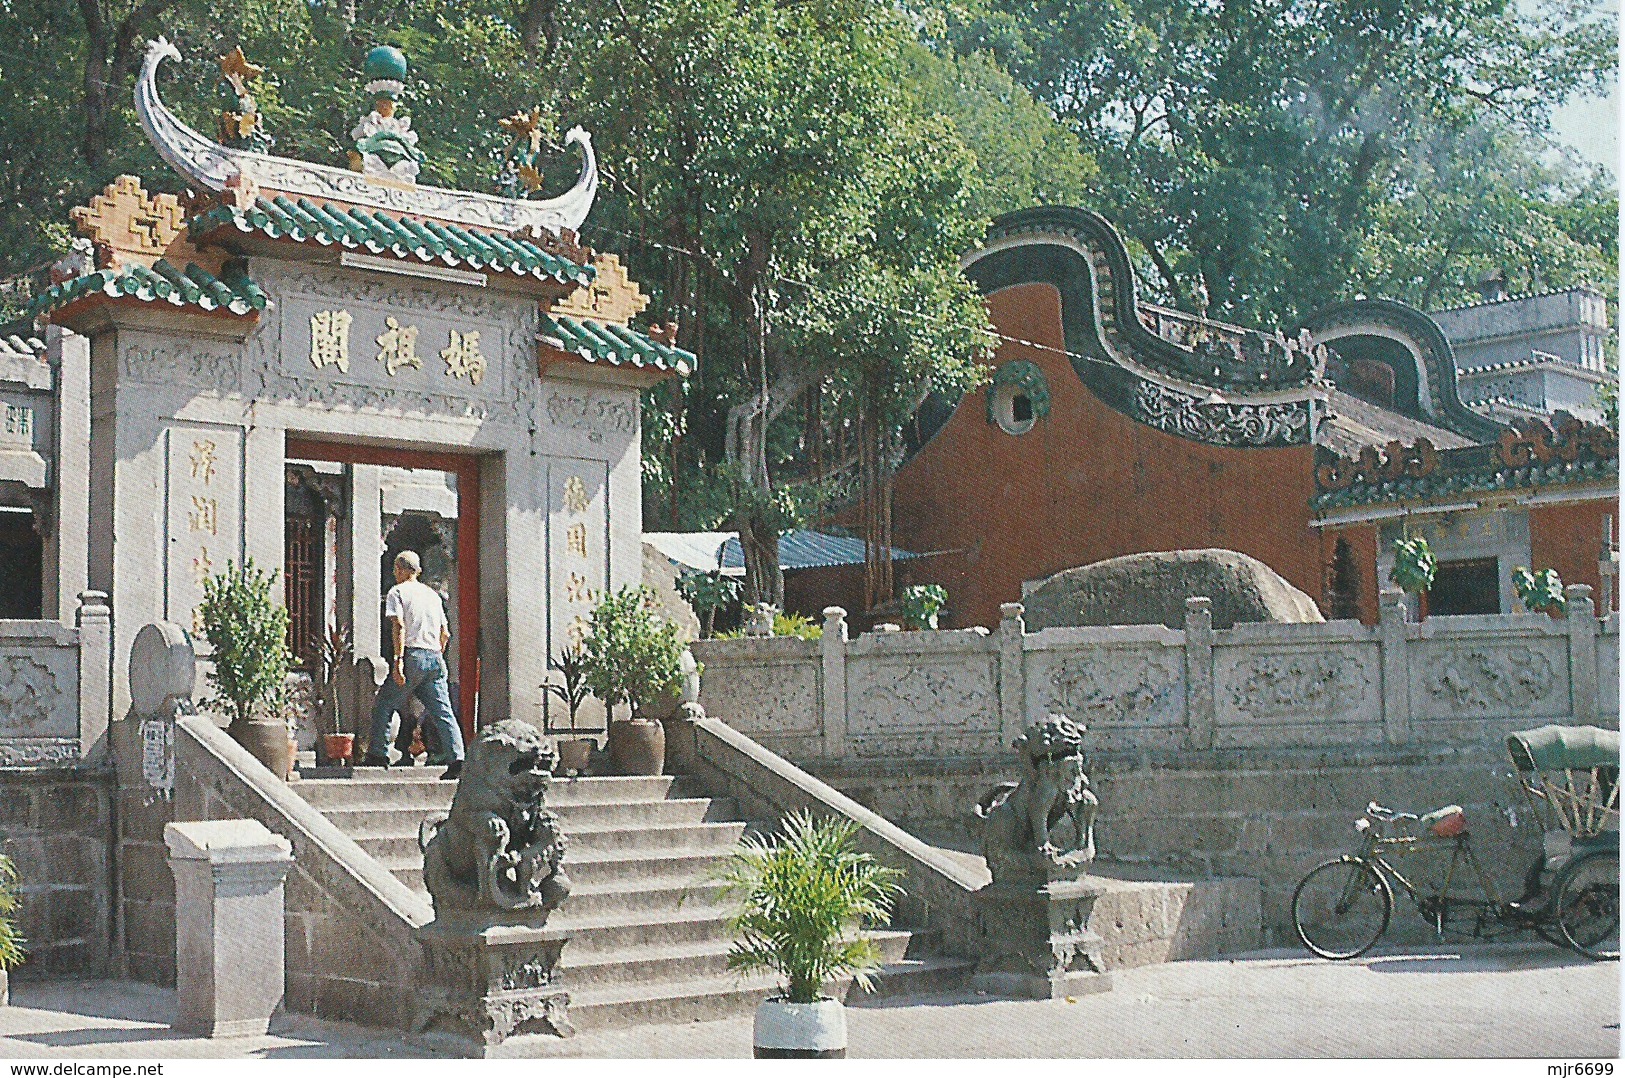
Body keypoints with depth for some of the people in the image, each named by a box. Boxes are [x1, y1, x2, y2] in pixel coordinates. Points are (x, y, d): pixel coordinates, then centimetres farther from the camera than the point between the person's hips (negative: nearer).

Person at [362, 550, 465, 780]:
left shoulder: (398, 592, 3)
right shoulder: (433, 595, 21)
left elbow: (399, 626, -12)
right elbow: (445, 634, 21)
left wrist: (398, 660, -17)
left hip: (412, 655, -5)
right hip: (435, 658, 5)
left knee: (384, 705, 8)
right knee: (442, 711, -1)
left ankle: (378, 754, 8)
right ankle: (457, 758, -13)